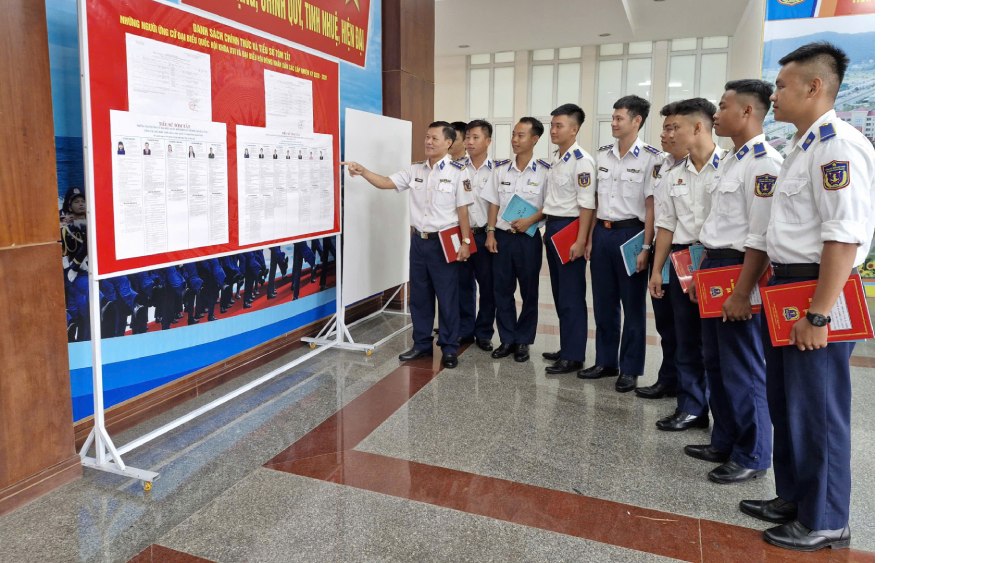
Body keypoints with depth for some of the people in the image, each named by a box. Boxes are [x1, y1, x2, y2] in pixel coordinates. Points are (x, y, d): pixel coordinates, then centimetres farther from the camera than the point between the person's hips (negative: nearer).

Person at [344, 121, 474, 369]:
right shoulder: (415, 170, 7)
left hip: (443, 242, -5)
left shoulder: (458, 172, -7)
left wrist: (465, 242, -9)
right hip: (418, 240, 5)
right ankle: (422, 343, 25)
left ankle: (449, 348, 15)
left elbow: (463, 210, -7)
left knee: (447, 297, 3)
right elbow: (385, 183, 4)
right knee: (419, 295, 12)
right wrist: (362, 171, -11)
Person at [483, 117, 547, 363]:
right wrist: (490, 232, 1)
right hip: (502, 236, 3)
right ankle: (507, 339, 20)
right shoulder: (501, 168, 5)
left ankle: (523, 341, 20)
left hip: (529, 238, -3)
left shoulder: (545, 171, -6)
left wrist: (530, 221, -17)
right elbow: (494, 203, 8)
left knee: (529, 291, 7)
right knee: (502, 290, 7)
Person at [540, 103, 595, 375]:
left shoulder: (582, 160, -13)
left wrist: (580, 241, -21)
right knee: (559, 293, 15)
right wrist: (548, 228, 16)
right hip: (552, 227, 9)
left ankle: (574, 356, 7)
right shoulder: (554, 158, 13)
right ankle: (566, 347, 27)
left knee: (571, 295, -2)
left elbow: (587, 204, -18)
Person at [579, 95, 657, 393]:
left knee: (633, 305, 6)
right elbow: (596, 200, 13)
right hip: (602, 233, 6)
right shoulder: (602, 154, 9)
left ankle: (630, 369, 17)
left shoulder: (650, 157, -7)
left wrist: (645, 247, -13)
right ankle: (605, 361, 26)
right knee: (603, 302, 12)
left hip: (630, 233, -6)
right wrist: (590, 237, 9)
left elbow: (651, 206, -10)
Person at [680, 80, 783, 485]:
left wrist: (741, 292, -22)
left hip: (739, 270, -10)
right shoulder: (730, 160, 15)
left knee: (742, 370, 1)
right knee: (715, 362, 18)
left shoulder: (764, 163, -16)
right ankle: (725, 442, 33)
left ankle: (752, 456, 18)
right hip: (715, 265, 10)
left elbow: (761, 238, -21)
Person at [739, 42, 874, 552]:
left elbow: (844, 238, -24)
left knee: (817, 410, 3)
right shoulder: (803, 146, 15)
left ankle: (824, 521, 21)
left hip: (816, 295, -10)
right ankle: (793, 498, 36)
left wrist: (818, 314, -25)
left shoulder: (838, 146, -17)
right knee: (784, 403, 19)